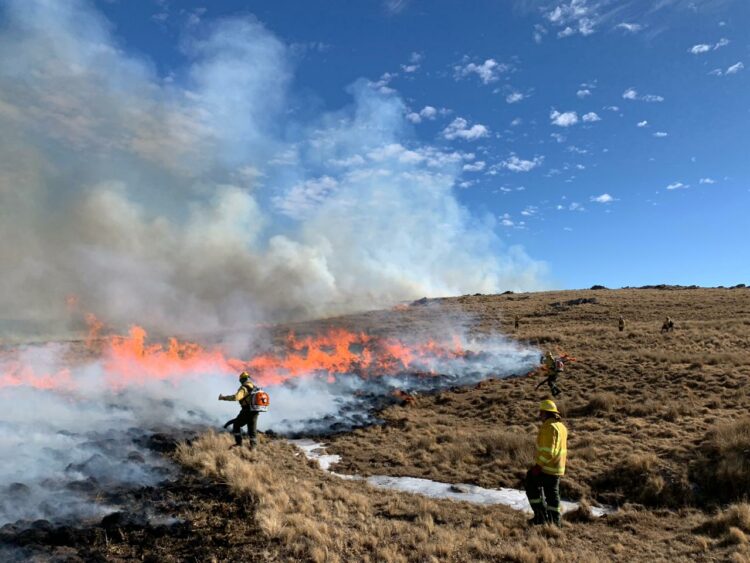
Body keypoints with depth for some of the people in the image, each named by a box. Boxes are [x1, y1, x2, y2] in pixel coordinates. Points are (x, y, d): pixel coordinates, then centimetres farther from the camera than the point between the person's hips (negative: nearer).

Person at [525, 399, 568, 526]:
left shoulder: (549, 426, -19)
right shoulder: (561, 426, 12)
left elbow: (548, 450, -25)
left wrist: (538, 465, -22)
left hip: (546, 467, -9)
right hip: (557, 468, 9)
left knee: (532, 486, 3)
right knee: (552, 492, 16)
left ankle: (541, 515, 4)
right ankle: (555, 519, 22)